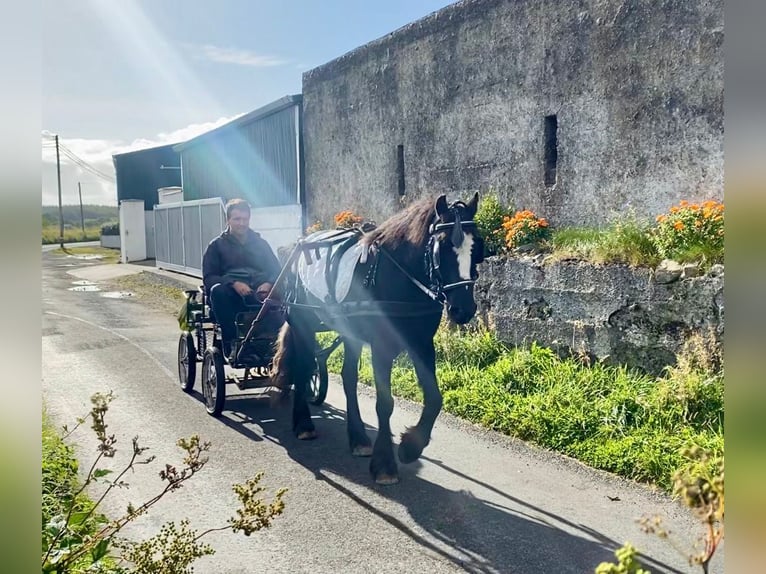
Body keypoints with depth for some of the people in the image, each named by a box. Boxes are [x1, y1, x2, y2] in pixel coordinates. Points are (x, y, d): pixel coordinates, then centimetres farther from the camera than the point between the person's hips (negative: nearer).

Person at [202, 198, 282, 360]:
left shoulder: (260, 242, 23)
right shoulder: (217, 245, 16)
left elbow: (276, 270, 15)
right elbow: (208, 278, 4)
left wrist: (268, 284, -10)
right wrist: (234, 283, -16)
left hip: (259, 292, 1)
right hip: (231, 295, -1)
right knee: (218, 291, -37)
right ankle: (231, 343, -33)